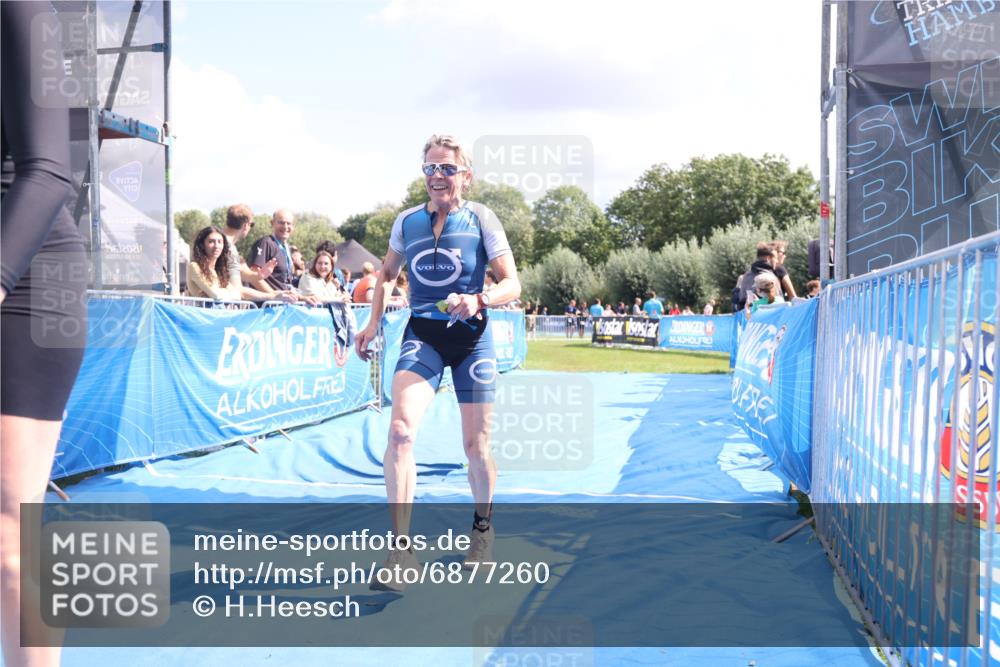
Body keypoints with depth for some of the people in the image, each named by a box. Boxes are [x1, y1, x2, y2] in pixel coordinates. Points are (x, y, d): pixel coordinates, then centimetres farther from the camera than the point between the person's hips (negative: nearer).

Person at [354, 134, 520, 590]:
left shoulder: (481, 219, -4)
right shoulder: (407, 221, 4)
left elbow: (512, 283, -8)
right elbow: (387, 273, 20)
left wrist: (478, 301, -28)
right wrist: (373, 323, 10)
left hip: (471, 337, -1)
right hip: (422, 335, 1)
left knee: (476, 447, 5)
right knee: (400, 429, -22)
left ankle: (482, 527, 34)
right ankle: (401, 550, -18)